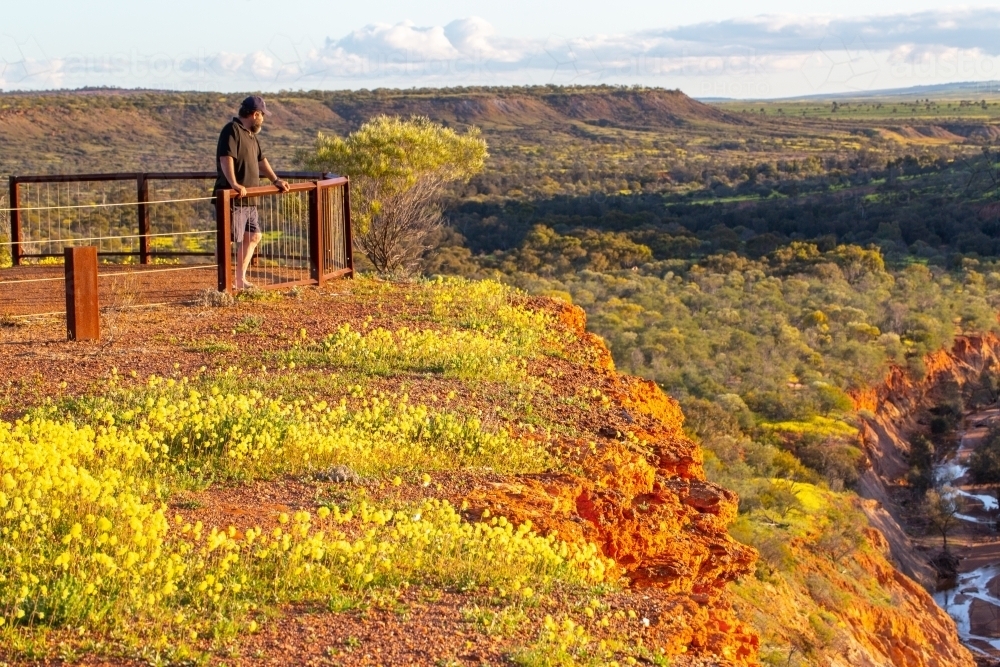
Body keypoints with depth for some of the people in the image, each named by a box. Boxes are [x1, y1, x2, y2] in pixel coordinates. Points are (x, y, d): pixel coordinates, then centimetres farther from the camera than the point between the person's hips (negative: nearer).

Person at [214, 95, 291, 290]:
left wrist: (275, 180, 25)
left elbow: (261, 160, 30)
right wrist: (233, 183, -37)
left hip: (249, 200, 11)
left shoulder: (251, 135, 20)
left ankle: (240, 280, 21)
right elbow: (226, 158, -25)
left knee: (253, 236, 15)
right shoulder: (232, 131, -12)